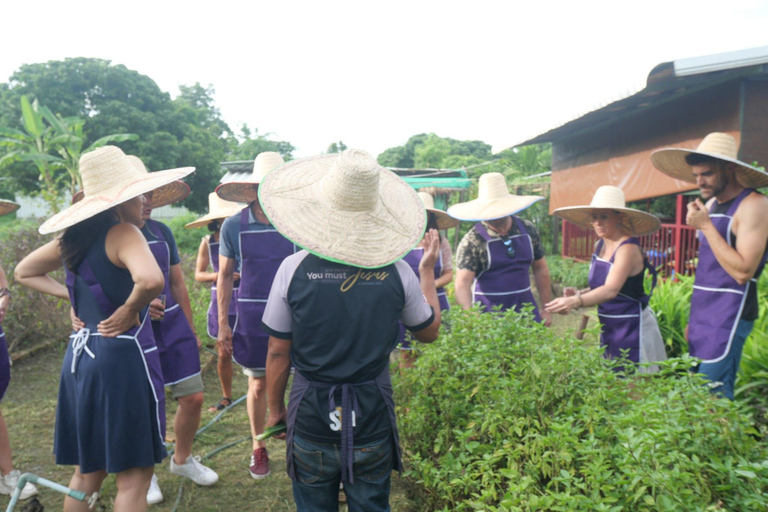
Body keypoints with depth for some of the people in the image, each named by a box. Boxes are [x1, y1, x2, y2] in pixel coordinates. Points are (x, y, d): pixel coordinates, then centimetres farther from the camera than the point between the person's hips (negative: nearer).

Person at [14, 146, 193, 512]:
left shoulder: (74, 237, 9)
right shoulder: (123, 233, -14)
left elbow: (23, 272, 25)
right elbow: (151, 280, -35)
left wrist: (68, 294, 14)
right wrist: (129, 311, -16)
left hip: (81, 356, 9)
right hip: (124, 357, -8)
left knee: (88, 471, 22)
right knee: (134, 475, 4)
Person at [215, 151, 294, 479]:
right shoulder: (233, 227, -3)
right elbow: (224, 276, 5)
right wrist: (223, 323, 3)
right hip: (253, 318, 1)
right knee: (258, 385, 12)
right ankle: (259, 448, 32)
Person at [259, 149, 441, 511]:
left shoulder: (293, 269, -13)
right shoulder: (396, 271, -11)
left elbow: (278, 351, -7)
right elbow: (429, 331, 5)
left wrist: (275, 408, 10)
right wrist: (428, 270, 15)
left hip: (311, 417, 0)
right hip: (373, 418, 1)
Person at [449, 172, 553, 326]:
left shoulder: (528, 230, 1)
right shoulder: (472, 241, -13)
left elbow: (540, 269, 11)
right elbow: (462, 284, -20)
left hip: (526, 308, 4)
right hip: (488, 314, -4)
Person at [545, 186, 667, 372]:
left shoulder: (628, 248, -20)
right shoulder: (600, 245, 3)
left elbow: (611, 290, -34)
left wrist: (575, 302, -48)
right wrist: (578, 294, -7)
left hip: (632, 328, -8)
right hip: (608, 327, 8)